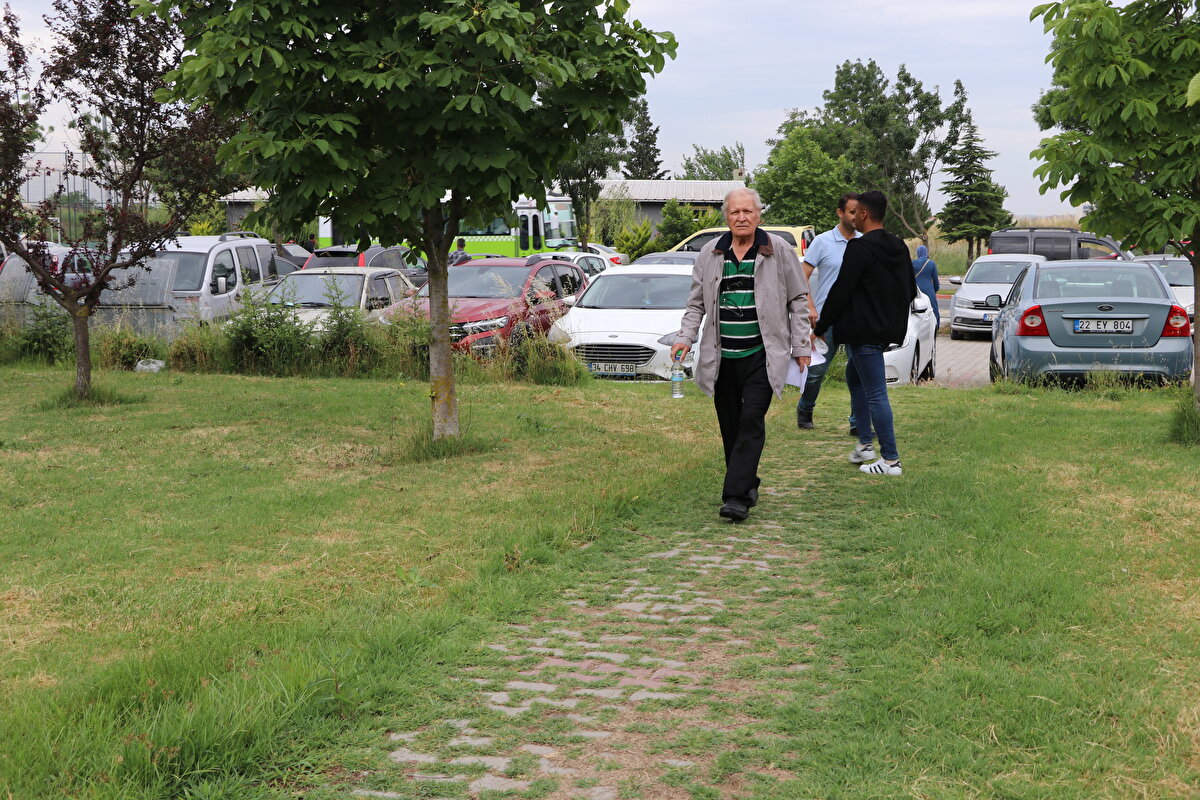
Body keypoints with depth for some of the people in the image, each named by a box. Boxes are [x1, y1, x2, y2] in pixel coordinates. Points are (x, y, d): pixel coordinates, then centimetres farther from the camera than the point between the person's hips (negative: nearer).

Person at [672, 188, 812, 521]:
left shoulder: (779, 250, 1)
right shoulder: (710, 254, 9)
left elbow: (798, 300, 7)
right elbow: (697, 303, 15)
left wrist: (801, 346, 3)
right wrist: (685, 337, 0)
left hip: (761, 355, -3)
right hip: (722, 356, 4)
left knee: (751, 422, -12)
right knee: (729, 426, 8)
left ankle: (737, 496, -15)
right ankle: (747, 486, 23)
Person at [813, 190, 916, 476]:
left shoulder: (860, 248, -16)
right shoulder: (899, 247, 10)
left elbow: (841, 291, -17)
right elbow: (911, 290, 17)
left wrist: (820, 328, -8)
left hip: (864, 332, -10)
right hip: (888, 329, 10)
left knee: (876, 394, -6)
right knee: (854, 377, 25)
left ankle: (891, 460, -3)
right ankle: (865, 445, 25)